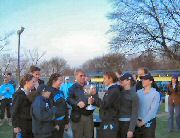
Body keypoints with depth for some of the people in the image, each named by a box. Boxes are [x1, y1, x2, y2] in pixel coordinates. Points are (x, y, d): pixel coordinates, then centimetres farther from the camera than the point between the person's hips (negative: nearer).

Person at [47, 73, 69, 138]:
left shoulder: (61, 92, 10)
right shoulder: (50, 92, -13)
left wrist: (66, 122, 13)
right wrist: (54, 124, -18)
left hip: (62, 122, 7)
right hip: (54, 123, -7)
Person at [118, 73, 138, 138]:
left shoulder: (133, 95, -9)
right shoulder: (120, 92, 6)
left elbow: (134, 114, -11)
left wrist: (131, 130, -15)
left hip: (127, 123, -5)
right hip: (118, 122, 5)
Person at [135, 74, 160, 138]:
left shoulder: (155, 94, -7)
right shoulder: (138, 92, 4)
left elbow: (153, 110, -12)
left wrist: (143, 121, -14)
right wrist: (136, 119, -8)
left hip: (149, 122, -3)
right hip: (138, 122, 3)